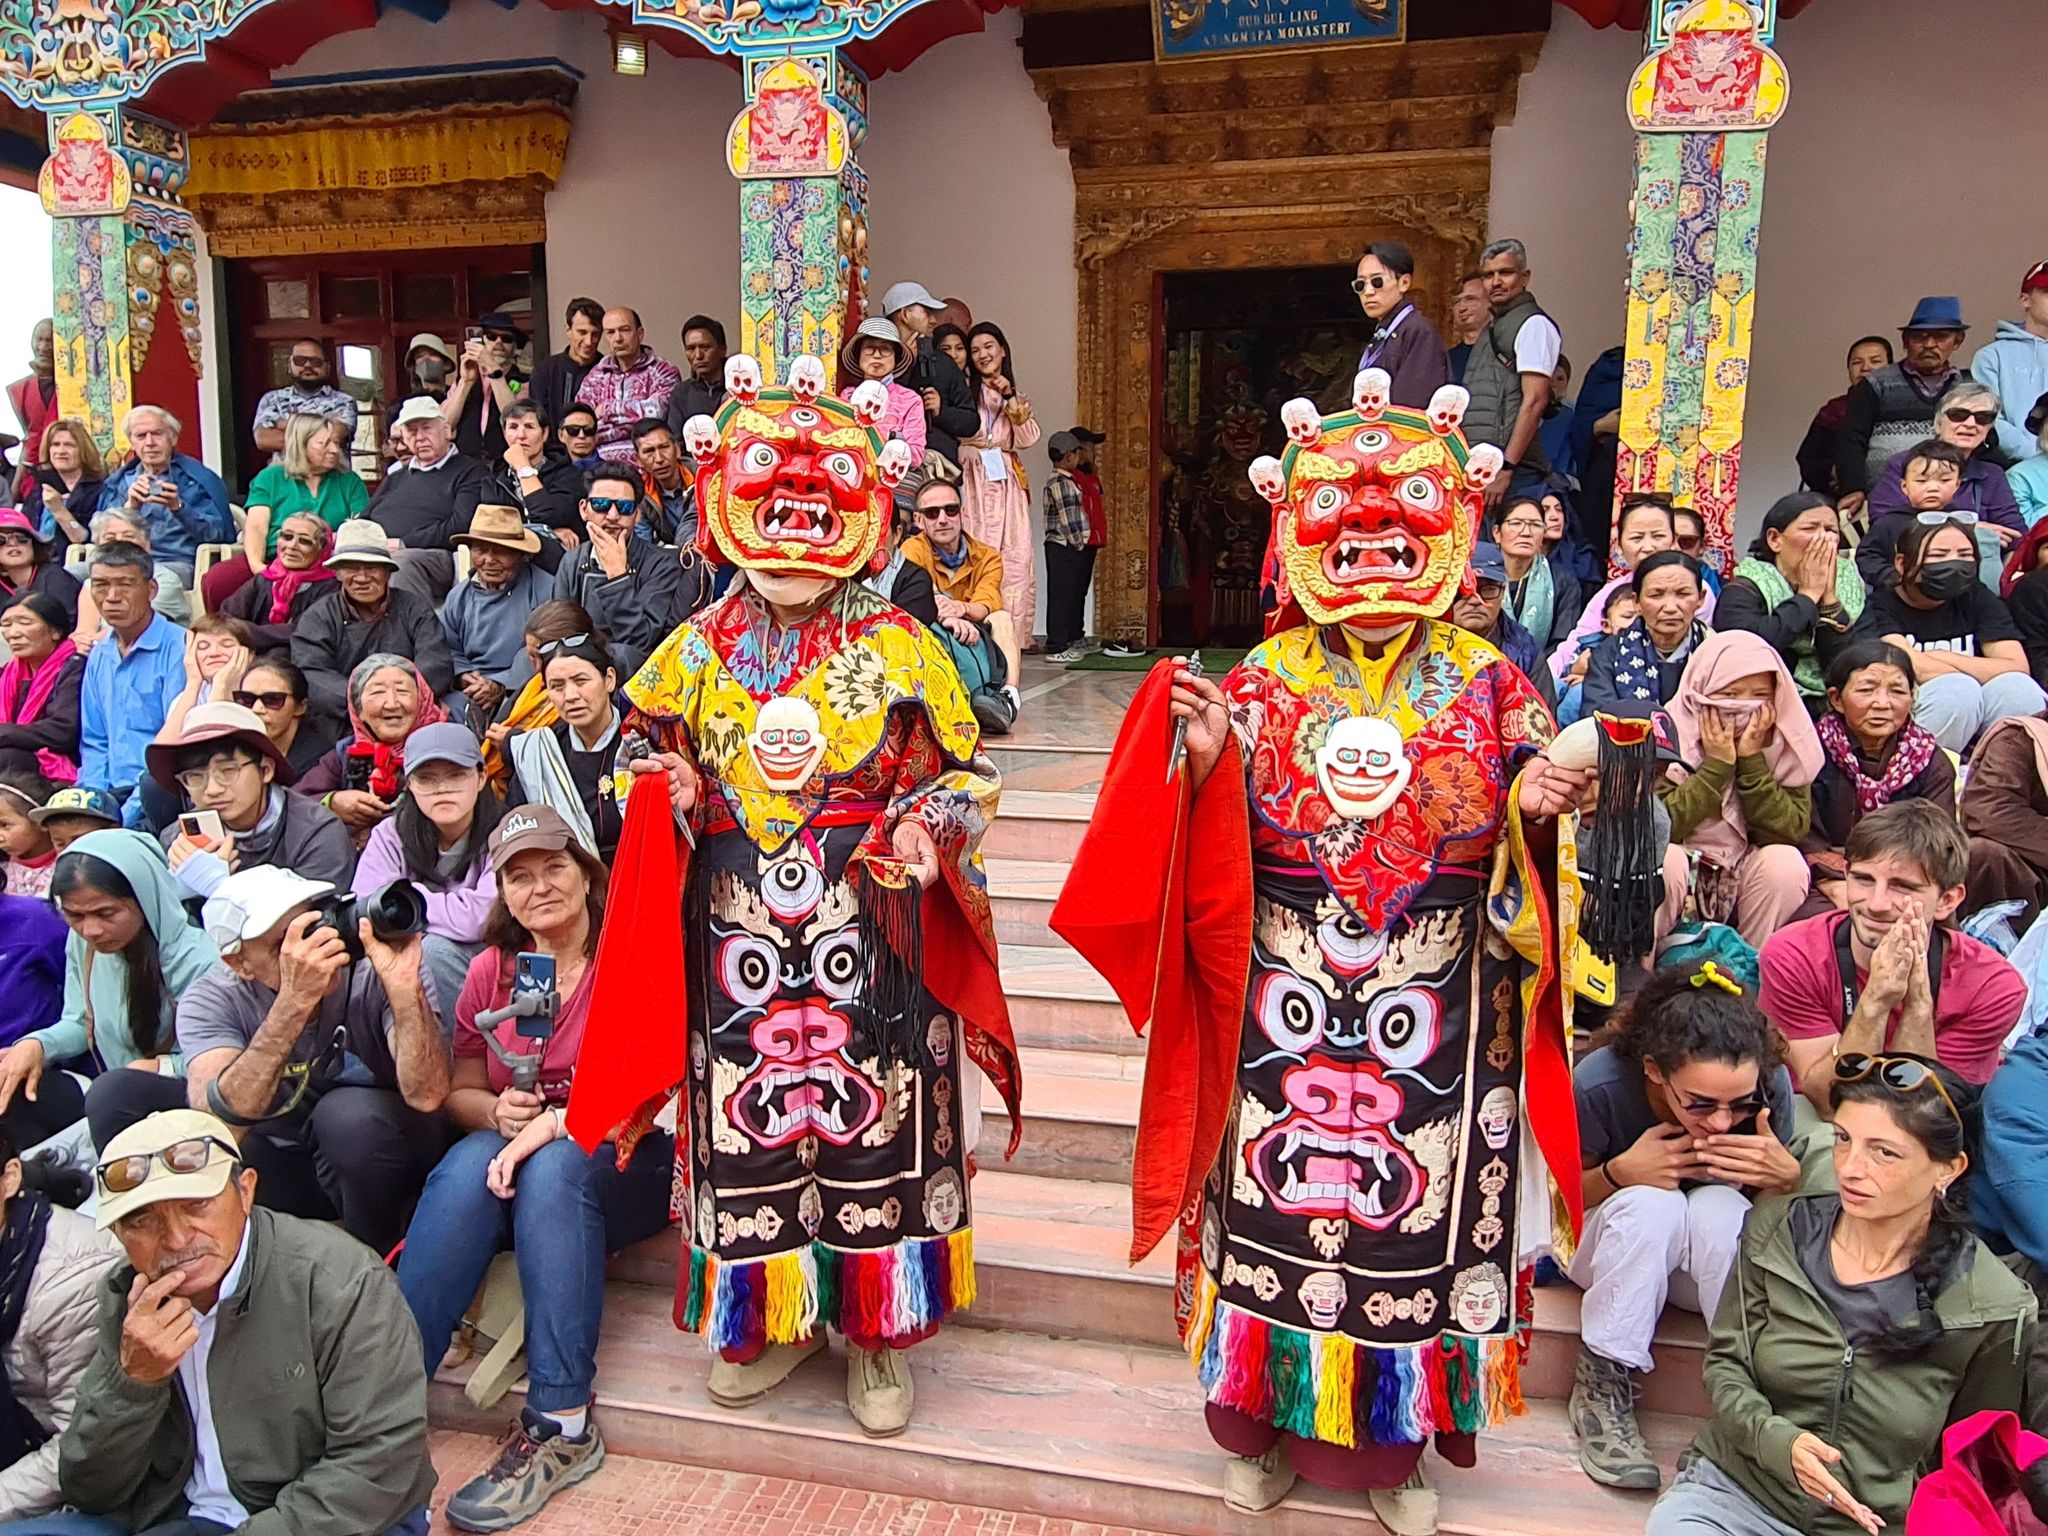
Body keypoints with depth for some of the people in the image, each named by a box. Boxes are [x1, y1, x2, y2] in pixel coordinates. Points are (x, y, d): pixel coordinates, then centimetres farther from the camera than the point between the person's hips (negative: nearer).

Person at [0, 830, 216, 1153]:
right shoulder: (82, 943, 2)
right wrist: (37, 1044, -5)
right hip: (107, 1096, 7)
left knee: (112, 1091, -35)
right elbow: (80, 1023, 14)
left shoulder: (198, 960, -21)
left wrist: (162, 1067, -29)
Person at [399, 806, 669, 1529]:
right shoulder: (491, 971, 8)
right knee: (472, 1159, -29)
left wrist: (555, 1123, -27)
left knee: (553, 1168, -34)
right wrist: (497, 1112, -12)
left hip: (627, 1162, -3)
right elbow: (458, 1093, 11)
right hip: (513, 1154, 3)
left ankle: (561, 1427, -31)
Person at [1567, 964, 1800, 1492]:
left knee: (1720, 1206, -32)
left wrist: (1786, 1177, -30)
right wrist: (1619, 1172, -33)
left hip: (1714, 1257, 2)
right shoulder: (1601, 1084, -30)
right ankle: (1603, 1387, -20)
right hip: (1611, 1247, -1)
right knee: (1651, 1205, -35)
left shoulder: (1770, 1084, -22)